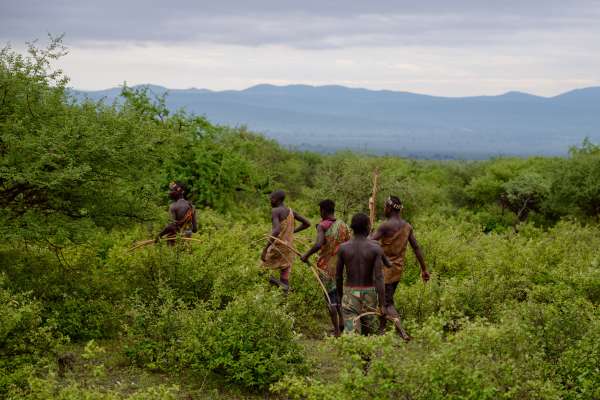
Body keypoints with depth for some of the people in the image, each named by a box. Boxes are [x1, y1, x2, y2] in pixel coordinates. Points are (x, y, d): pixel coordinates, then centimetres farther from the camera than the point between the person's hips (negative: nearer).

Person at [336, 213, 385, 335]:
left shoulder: (343, 248, -4)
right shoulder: (375, 248, -10)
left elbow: (338, 276, 3)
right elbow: (378, 277, -16)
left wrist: (340, 295, 19)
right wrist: (381, 304, -15)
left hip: (350, 294, 1)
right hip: (369, 293, 0)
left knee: (351, 331, -5)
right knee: (369, 332, 18)